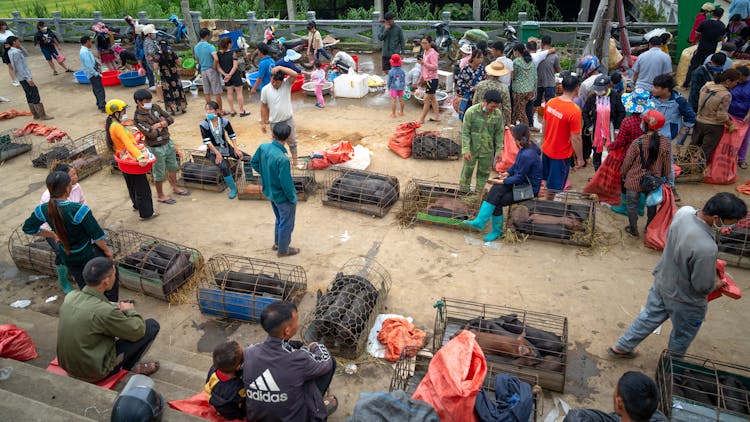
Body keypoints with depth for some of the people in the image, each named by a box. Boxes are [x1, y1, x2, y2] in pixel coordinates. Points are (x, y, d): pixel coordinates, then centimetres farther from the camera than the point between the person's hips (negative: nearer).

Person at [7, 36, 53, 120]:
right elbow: (20, 68, -22)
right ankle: (42, 115, -4)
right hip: (25, 77, -10)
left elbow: (25, 54, 23)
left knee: (30, 96, 14)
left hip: (22, 78, 10)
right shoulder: (15, 53, -18)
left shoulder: (11, 51, 10)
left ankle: (36, 114, 20)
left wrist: (19, 46, 8)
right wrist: (29, 79, -22)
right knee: (36, 97, -6)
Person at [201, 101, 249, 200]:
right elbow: (207, 141, -14)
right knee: (224, 167, -32)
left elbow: (232, 135, 2)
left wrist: (235, 148, -10)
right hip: (213, 150, -3)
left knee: (247, 158, -13)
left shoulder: (224, 121, -3)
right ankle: (233, 189, -13)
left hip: (226, 147, 3)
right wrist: (217, 153, -21)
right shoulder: (204, 124, -10)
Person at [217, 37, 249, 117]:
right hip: (235, 75, -5)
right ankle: (242, 111, 7)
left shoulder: (218, 54, -1)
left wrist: (225, 74, -13)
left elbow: (218, 67, -5)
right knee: (239, 92, 4)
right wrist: (230, 75, -19)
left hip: (225, 76, 5)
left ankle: (232, 111, 18)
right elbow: (235, 66, -20)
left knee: (229, 93, 13)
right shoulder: (233, 53, -14)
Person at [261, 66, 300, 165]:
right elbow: (263, 106, -3)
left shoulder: (287, 84, -13)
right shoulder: (265, 89, -11)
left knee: (292, 140, 15)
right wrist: (263, 123, -2)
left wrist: (280, 67, -35)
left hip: (288, 119, 0)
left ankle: (294, 158, 35)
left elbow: (294, 74, -33)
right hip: (274, 122, 0)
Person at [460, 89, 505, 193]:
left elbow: (499, 133, 2)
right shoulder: (471, 112, -18)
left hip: (488, 150, 3)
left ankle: (479, 192, 34)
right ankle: (463, 192, 30)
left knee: (484, 172, 15)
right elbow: (465, 132, -13)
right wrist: (466, 150, -16)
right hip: (472, 149, -2)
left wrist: (498, 150, 2)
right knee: (467, 171, 11)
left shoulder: (498, 114, -9)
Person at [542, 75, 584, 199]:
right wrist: (580, 158, -9)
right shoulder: (574, 111, -25)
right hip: (561, 155, -6)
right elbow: (575, 139, -21)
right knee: (553, 187, 10)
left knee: (545, 180, 24)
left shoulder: (550, 102, -6)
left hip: (546, 149, 7)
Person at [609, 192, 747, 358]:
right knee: (681, 337, 22)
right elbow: (704, 286, -25)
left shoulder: (684, 211, -19)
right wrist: (717, 284, -1)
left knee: (649, 316, 27)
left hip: (662, 281, 7)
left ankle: (620, 347, 43)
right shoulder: (706, 248, -40)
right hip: (684, 299, -7)